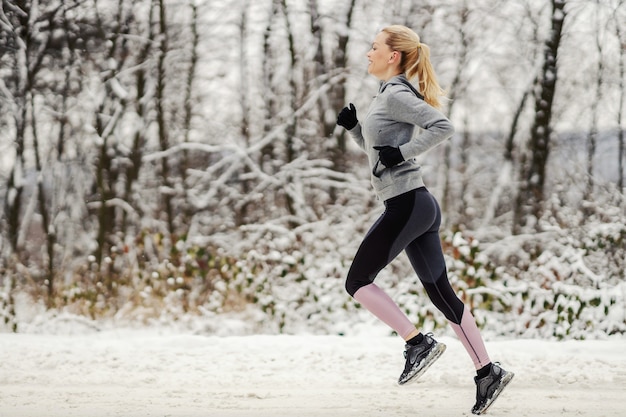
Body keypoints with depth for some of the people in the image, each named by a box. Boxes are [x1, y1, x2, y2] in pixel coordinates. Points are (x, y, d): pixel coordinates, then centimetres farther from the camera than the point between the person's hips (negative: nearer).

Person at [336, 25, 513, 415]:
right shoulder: (391, 96, 19)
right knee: (441, 292, 9)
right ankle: (488, 371, 7)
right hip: (421, 206, 10)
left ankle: (419, 342, -3)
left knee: (358, 282, -1)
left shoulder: (395, 95, -10)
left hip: (406, 204, -10)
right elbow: (378, 152, 29)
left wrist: (402, 152, -20)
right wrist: (353, 126, 15)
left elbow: (443, 127, -23)